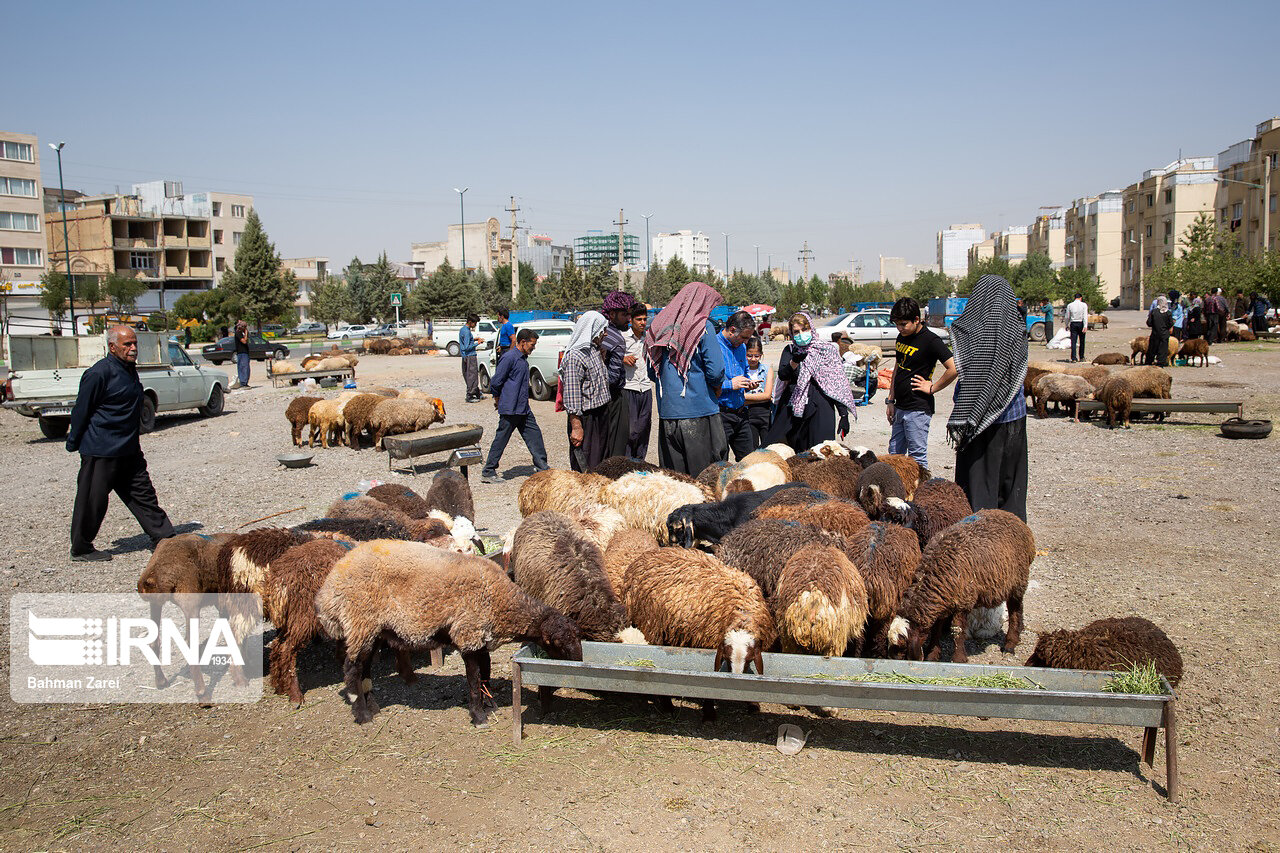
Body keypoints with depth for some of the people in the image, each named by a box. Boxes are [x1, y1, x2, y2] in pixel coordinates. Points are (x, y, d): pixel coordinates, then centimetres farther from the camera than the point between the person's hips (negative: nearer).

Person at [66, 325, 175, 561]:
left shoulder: (130, 369, 11)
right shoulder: (98, 373, -16)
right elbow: (81, 410, -11)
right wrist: (74, 443, -5)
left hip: (129, 450, 8)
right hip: (100, 451, -8)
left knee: (143, 494, 9)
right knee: (92, 501, 3)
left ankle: (163, 539, 14)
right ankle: (80, 550, 17)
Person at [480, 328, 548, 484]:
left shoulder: (523, 358, 15)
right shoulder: (509, 357, -15)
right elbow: (495, 382, -15)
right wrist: (498, 399, 0)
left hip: (524, 409, 9)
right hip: (510, 409, -9)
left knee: (534, 435, 7)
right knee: (501, 440, -1)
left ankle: (542, 468, 14)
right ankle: (488, 473, 9)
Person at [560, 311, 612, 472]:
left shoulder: (594, 350, 14)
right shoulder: (575, 356, -16)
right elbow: (571, 394, -20)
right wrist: (576, 427, -23)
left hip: (600, 416, 9)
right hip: (585, 418, -9)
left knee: (602, 463, 13)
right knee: (585, 466, -5)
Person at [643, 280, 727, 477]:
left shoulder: (659, 326, 10)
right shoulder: (703, 326, -6)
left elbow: (652, 373, 15)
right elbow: (716, 371, -11)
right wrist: (717, 387, 8)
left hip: (667, 411, 5)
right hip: (698, 412, -5)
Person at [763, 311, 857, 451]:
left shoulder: (826, 349, 6)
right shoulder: (789, 350, 13)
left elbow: (838, 385, 5)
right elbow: (782, 375, -4)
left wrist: (844, 414, -1)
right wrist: (794, 362, -24)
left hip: (819, 409, -2)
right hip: (791, 408, 2)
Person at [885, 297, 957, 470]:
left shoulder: (931, 341, -14)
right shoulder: (902, 337, 10)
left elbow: (954, 368, -22)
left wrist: (932, 388, -13)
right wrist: (891, 401, 15)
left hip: (918, 409, -8)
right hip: (900, 408, 8)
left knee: (917, 457, -3)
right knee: (894, 454, 14)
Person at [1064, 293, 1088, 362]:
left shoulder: (1069, 305, 3)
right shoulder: (1084, 305, -2)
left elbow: (1067, 317, 6)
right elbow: (1085, 316, -11)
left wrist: (1067, 325, 19)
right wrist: (1085, 326, -16)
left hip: (1073, 324, 1)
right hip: (1081, 323, -1)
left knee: (1073, 341, -1)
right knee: (1082, 341, 11)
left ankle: (1073, 358, -9)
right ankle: (1081, 357, 17)